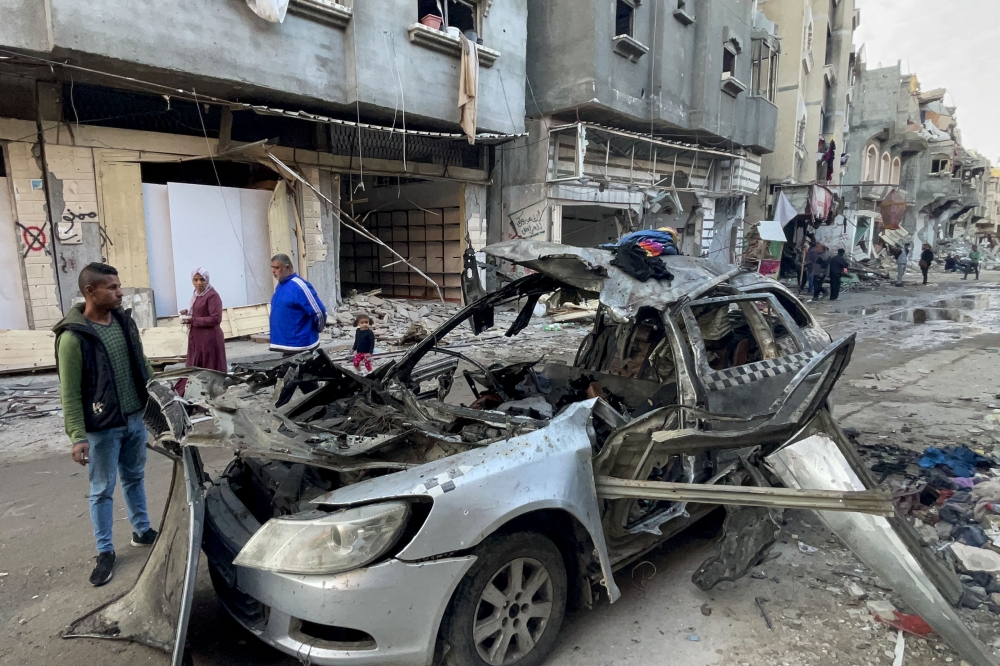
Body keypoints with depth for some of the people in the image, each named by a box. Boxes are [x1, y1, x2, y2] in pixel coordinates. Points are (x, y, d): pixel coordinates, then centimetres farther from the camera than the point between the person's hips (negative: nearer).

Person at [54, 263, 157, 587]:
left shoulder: (124, 321, 2)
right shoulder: (73, 336, -17)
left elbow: (142, 364, 13)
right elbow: (70, 393, -15)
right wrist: (78, 436, -18)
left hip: (136, 417, 6)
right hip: (102, 427, -6)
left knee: (135, 478, 20)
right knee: (102, 490, 8)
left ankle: (142, 530, 36)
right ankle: (105, 551, 22)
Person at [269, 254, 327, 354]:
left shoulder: (299, 286, -17)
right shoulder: (279, 286, 11)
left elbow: (319, 313, -18)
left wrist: (313, 332, -3)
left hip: (300, 346, -9)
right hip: (286, 344, 9)